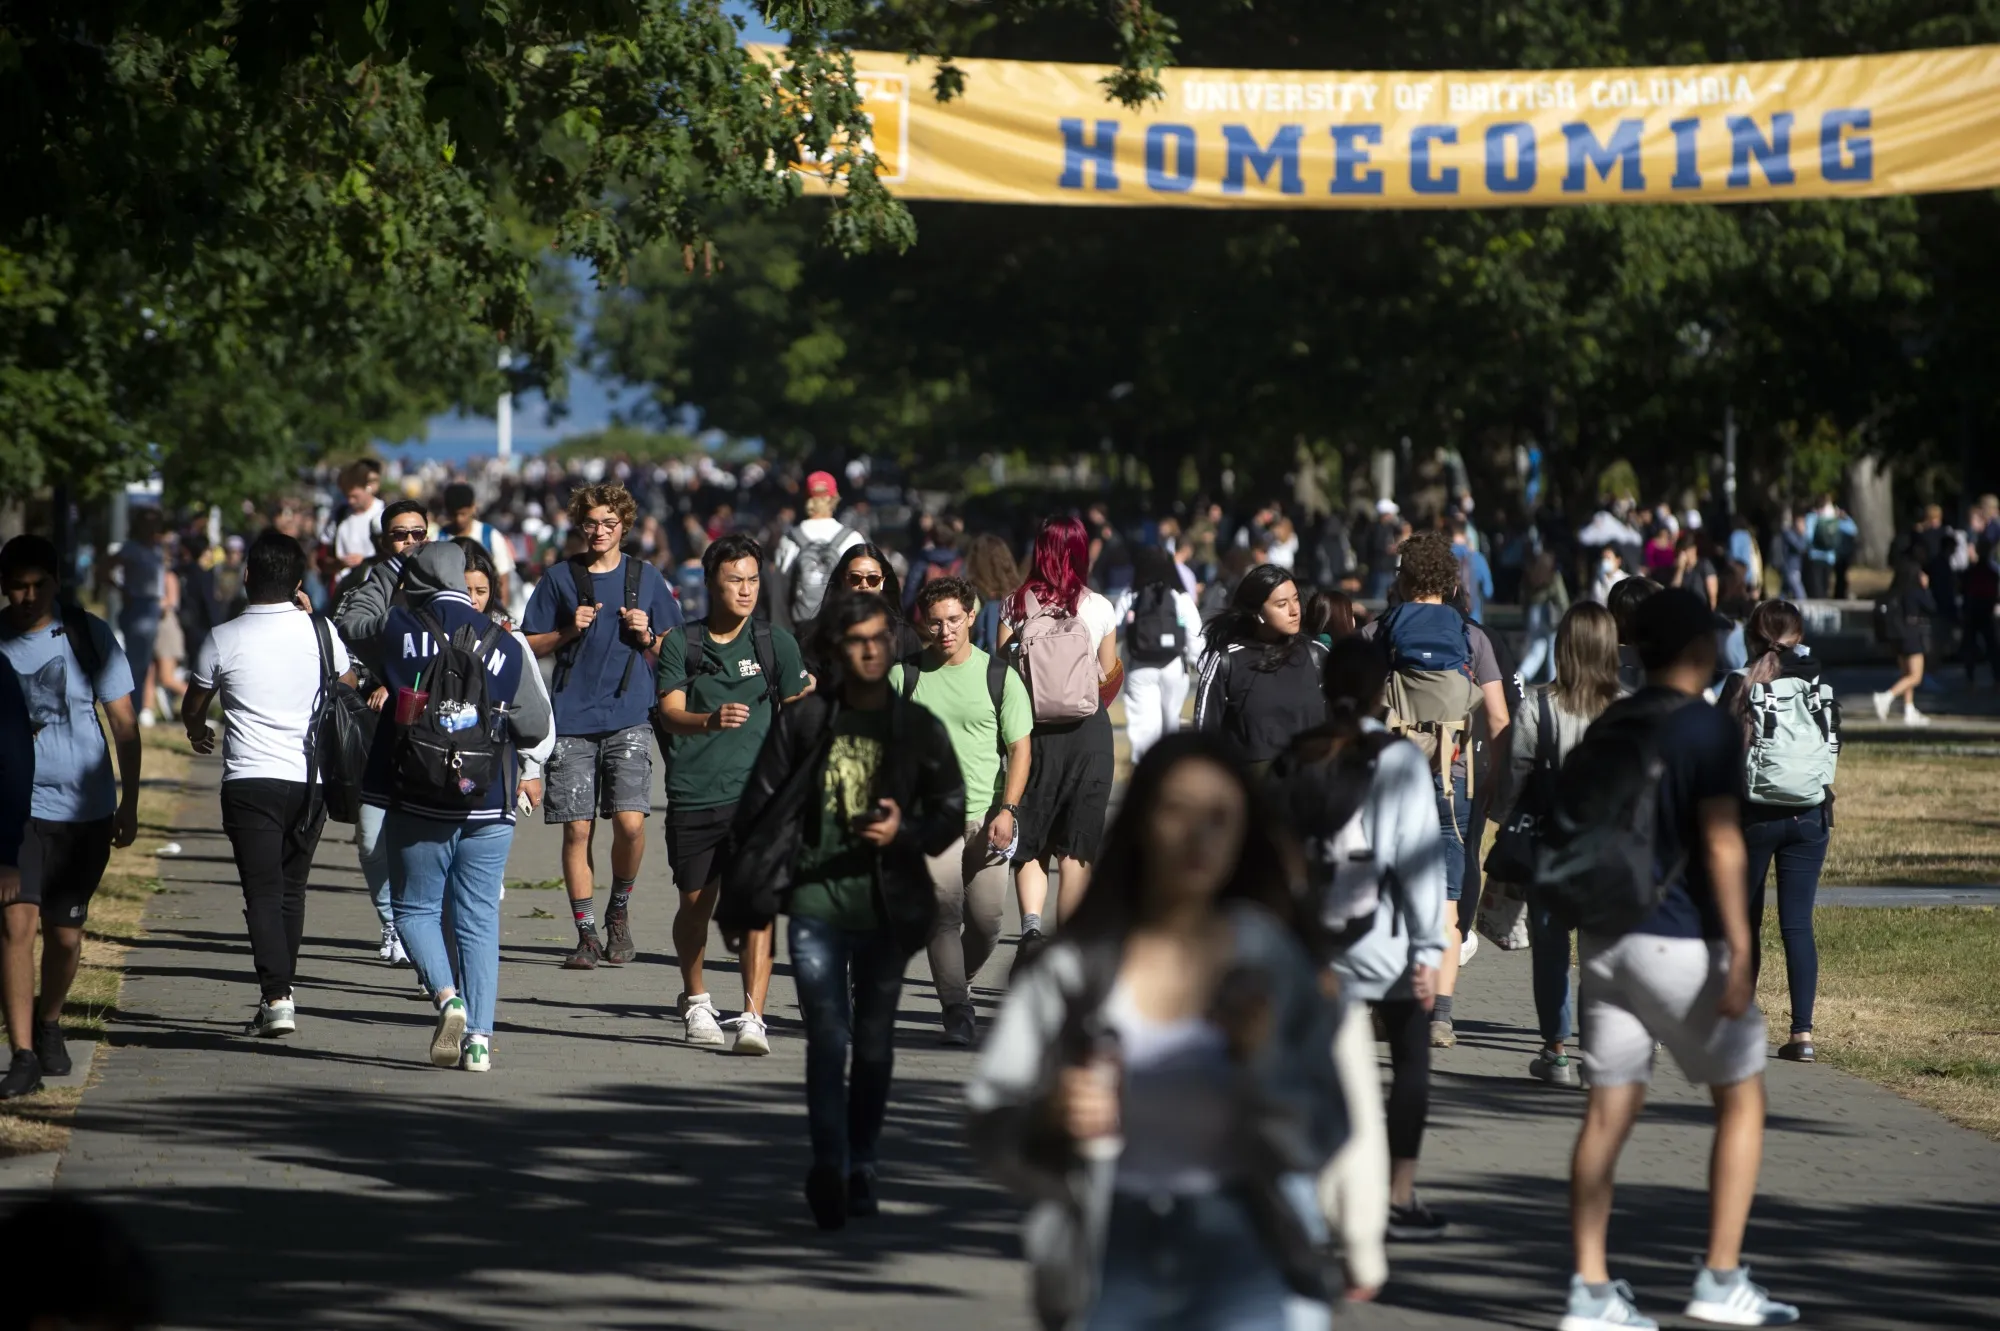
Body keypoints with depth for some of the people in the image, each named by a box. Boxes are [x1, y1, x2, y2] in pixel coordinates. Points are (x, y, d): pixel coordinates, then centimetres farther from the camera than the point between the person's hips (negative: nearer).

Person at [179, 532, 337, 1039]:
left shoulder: (224, 640, -6)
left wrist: (198, 731, 36)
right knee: (292, 888, 15)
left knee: (263, 892, -4)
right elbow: (349, 689, 20)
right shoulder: (320, 632, -1)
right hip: (311, 778, 3)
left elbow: (192, 708, 11)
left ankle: (276, 997, -17)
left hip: (250, 780, -3)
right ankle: (279, 991, 21)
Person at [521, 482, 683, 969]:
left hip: (628, 716, 0)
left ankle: (619, 909, 12)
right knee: (577, 829, -1)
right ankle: (586, 934, 8)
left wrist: (646, 636, -5)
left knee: (630, 822, -14)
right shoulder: (559, 579, 7)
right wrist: (569, 631, -6)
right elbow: (530, 646, 10)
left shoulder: (645, 577, 9)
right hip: (572, 719, 0)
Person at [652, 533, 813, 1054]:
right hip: (693, 795, 1)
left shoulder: (775, 642, 3)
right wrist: (711, 720, -31)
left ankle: (753, 1018, -18)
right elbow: (670, 713, -9)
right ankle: (695, 1001, 37)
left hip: (755, 794, -1)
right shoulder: (682, 642, 1)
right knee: (695, 905, 12)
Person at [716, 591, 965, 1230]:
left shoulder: (919, 728, 4)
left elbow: (951, 812, 7)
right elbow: (758, 811, 4)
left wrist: (905, 831, -15)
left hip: (885, 912, 2)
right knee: (828, 1039, -11)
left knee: (874, 1044, 10)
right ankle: (829, 1168, -14)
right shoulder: (801, 722, 1)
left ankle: (862, 1168, 21)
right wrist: (739, 903, 1)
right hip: (816, 907, -2)